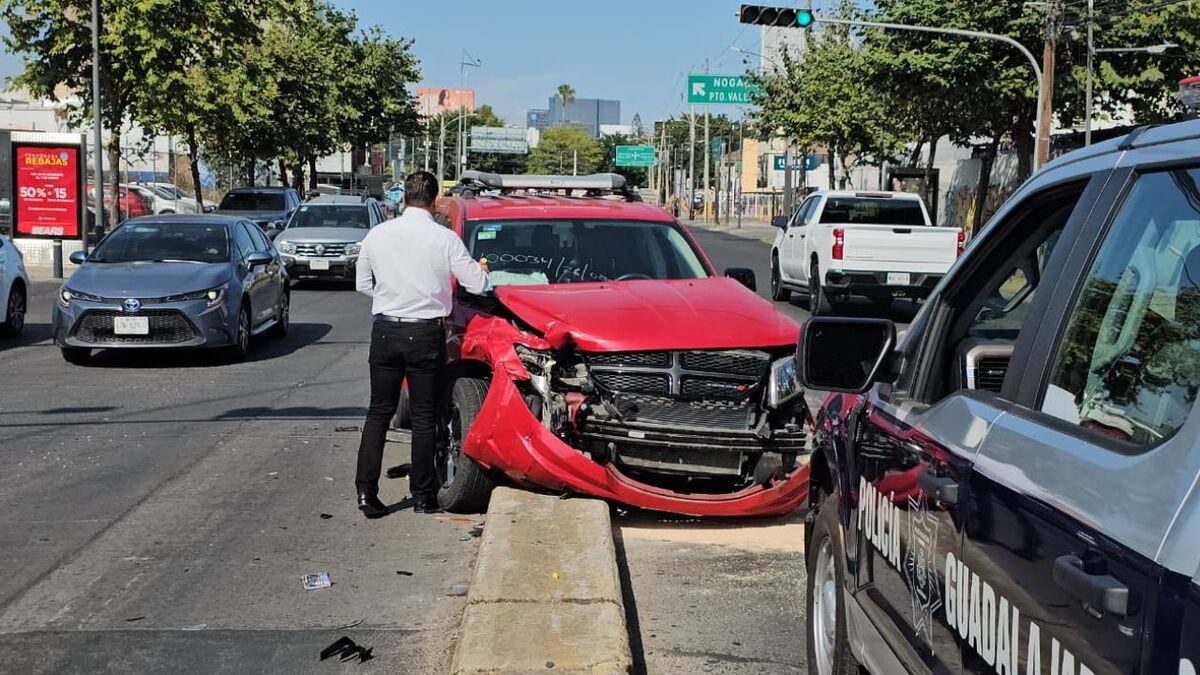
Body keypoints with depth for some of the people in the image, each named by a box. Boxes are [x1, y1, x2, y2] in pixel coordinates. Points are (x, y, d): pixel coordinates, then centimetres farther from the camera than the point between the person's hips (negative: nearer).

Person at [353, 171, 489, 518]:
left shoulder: (377, 234, 0)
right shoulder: (444, 238, -9)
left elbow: (363, 285, 10)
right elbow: (477, 285, -5)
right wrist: (482, 270, 17)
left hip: (385, 331, 2)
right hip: (426, 333, -2)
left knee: (379, 411, 11)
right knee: (424, 417, 8)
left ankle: (366, 491, 4)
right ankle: (423, 496, 12)